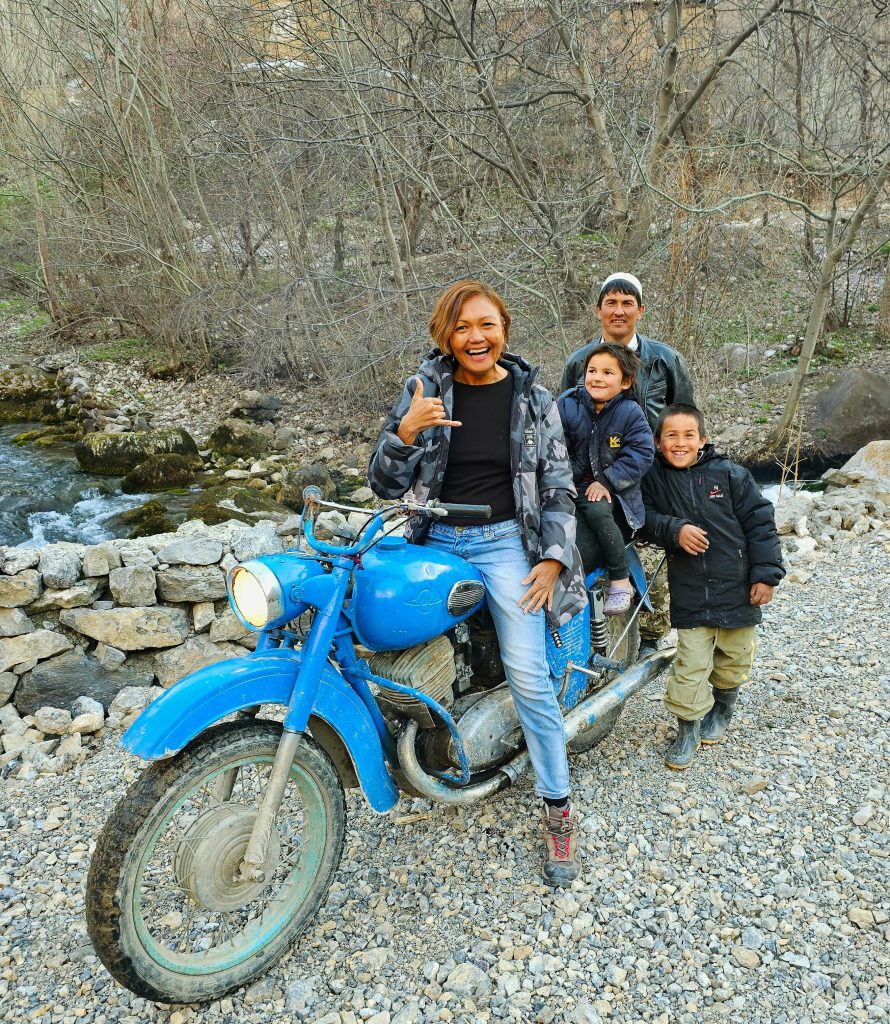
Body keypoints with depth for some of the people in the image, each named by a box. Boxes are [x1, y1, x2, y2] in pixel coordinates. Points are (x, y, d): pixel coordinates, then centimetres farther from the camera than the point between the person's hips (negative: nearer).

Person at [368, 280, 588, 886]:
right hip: (433, 539, 2)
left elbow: (558, 487, 6)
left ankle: (560, 809, 4)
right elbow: (386, 484, -2)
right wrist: (405, 431, -20)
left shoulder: (533, 398, 3)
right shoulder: (424, 389, 1)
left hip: (504, 541, -1)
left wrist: (553, 558, -6)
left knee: (529, 677, -11)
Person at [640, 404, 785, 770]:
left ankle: (721, 709, 44)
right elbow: (648, 517, -4)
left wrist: (766, 573, -7)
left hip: (738, 588, 1)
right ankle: (687, 728, 17)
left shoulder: (730, 474, -7)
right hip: (690, 594, -1)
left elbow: (759, 522, -5)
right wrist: (674, 530, -24)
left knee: (733, 659, 17)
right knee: (690, 663, -3)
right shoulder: (655, 478, -5)